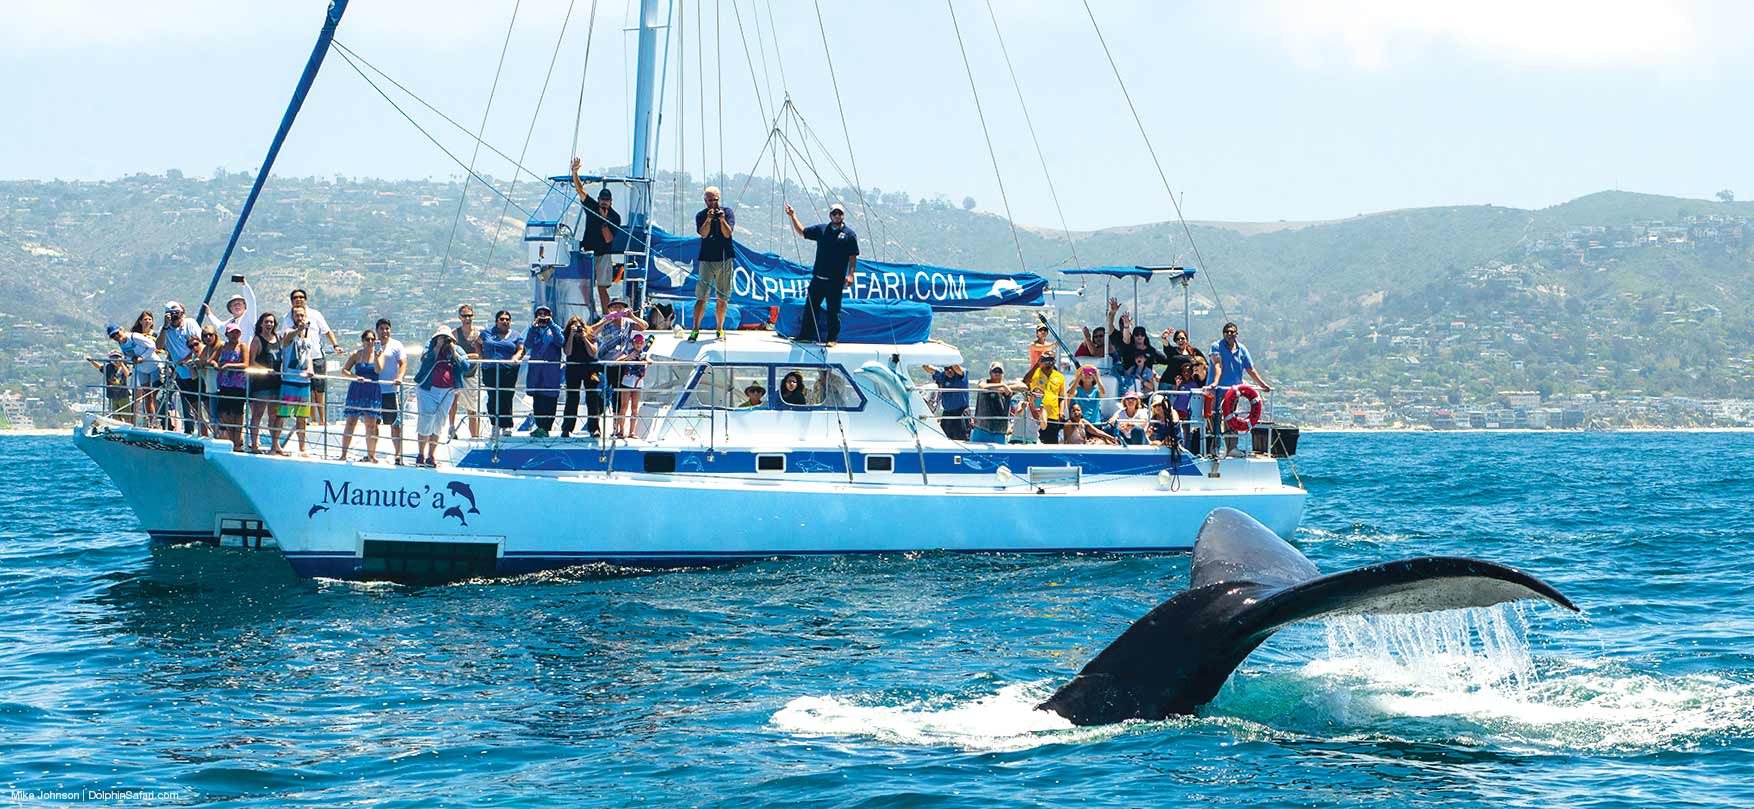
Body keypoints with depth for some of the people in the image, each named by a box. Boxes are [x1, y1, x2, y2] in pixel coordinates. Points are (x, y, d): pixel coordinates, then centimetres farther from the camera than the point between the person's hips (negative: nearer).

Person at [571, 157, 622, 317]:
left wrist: (604, 220, -18)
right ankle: (593, 314, 2)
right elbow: (579, 189, 2)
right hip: (587, 253, 4)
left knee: (602, 288, -10)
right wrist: (574, 172, -11)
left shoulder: (615, 217, -5)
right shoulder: (592, 206, 5)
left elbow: (608, 239, -12)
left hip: (603, 255, -4)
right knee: (585, 286, -3)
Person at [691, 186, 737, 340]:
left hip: (725, 259, 1)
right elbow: (703, 234, -10)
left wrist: (722, 220, -22)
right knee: (701, 297, -7)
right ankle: (695, 329, -6)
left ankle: (720, 329, 15)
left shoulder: (728, 212, 4)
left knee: (722, 298, 5)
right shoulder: (701, 215, 4)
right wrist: (708, 220, -25)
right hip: (707, 259, -1)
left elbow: (728, 233, -6)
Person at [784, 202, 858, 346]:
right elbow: (801, 231, 19)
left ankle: (832, 338, 8)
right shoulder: (821, 230, 10)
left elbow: (853, 257, 0)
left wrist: (850, 274, -10)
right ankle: (806, 335, 13)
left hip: (836, 280, -4)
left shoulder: (849, 234, 1)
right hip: (818, 278, 4)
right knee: (810, 307, 6)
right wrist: (793, 216, 11)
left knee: (833, 311, 0)